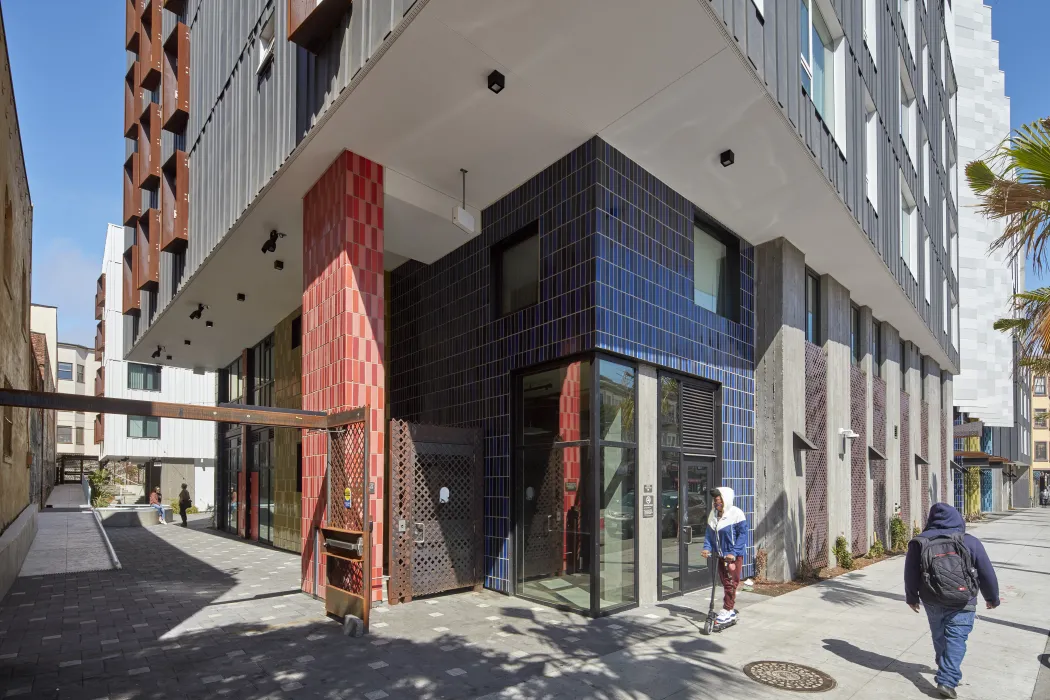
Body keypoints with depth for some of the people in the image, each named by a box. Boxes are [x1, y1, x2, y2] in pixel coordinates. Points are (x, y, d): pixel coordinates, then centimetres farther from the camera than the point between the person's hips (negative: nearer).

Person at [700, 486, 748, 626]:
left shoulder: (736, 513, -14)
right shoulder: (713, 514, 5)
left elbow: (742, 534, -15)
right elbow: (709, 533, 8)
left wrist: (734, 553, -21)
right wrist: (707, 548, -7)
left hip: (734, 555, -7)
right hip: (721, 554, 7)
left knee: (731, 583, -3)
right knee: (724, 582, 12)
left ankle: (727, 611, 5)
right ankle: (731, 610, 23)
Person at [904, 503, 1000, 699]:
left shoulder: (919, 543, -3)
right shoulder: (970, 542, -8)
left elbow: (910, 574, 3)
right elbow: (987, 573, 0)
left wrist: (912, 598, 18)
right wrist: (992, 598, 16)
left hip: (932, 602, 2)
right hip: (962, 603, -2)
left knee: (939, 637, 21)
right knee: (956, 640, 1)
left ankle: (946, 670, 39)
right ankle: (947, 680, -8)